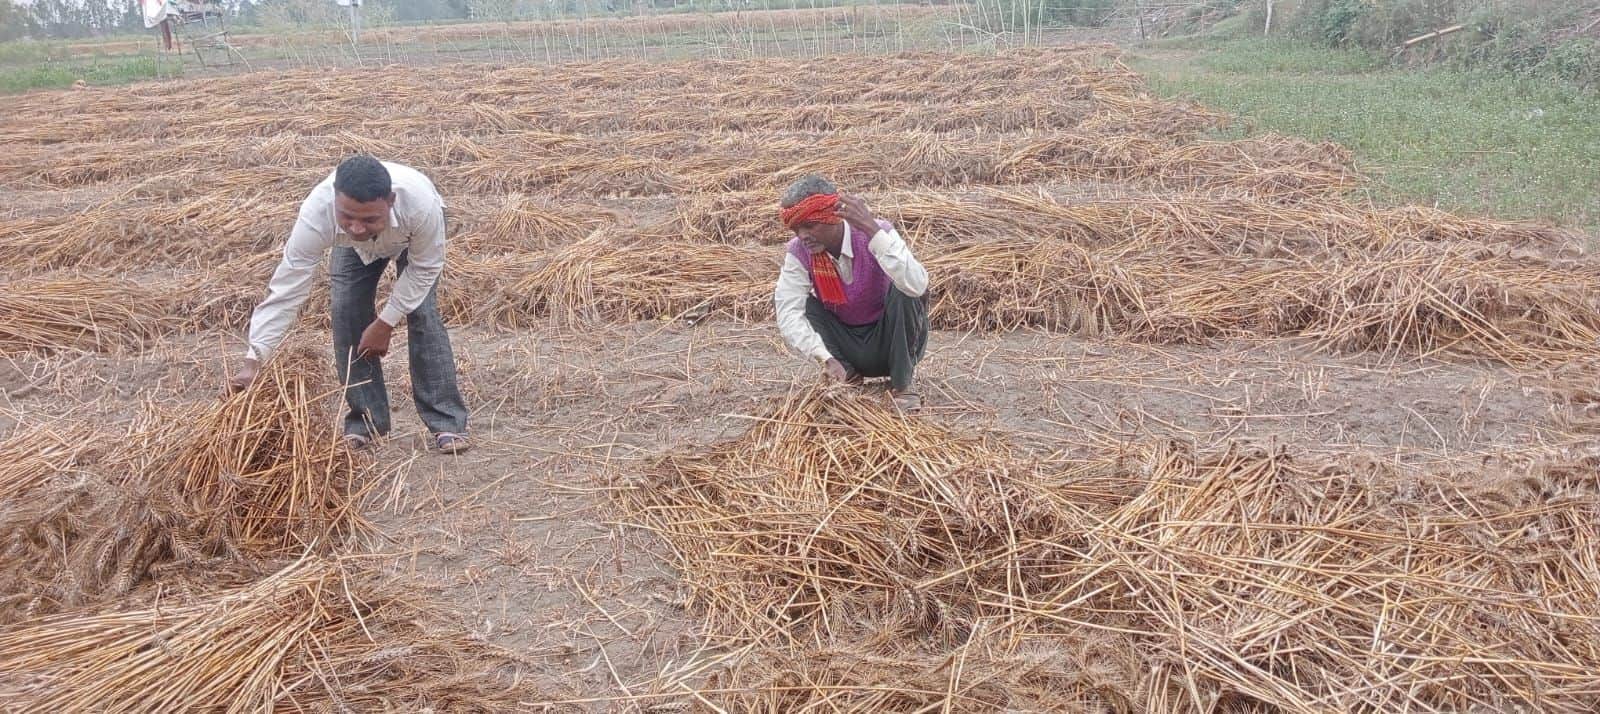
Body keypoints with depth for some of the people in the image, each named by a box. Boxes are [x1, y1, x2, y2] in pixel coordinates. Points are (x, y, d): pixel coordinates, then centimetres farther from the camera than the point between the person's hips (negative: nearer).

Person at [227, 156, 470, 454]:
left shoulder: (421, 202, -47)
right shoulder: (316, 213, -43)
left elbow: (424, 268, -28)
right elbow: (285, 289, -40)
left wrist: (385, 323, -25)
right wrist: (253, 362, -44)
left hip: (413, 237, -2)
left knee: (423, 314, -17)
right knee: (346, 314, -10)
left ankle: (447, 422, -9)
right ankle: (366, 419, 4)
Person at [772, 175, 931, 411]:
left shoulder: (876, 233, -24)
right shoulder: (799, 251, -15)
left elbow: (917, 285, -43)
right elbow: (789, 313, -26)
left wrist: (873, 231, -47)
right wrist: (826, 359, -40)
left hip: (889, 344, -3)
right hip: (845, 349, 3)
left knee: (906, 290, -32)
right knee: (783, 296, -16)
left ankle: (902, 383, -14)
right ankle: (847, 374, -7)